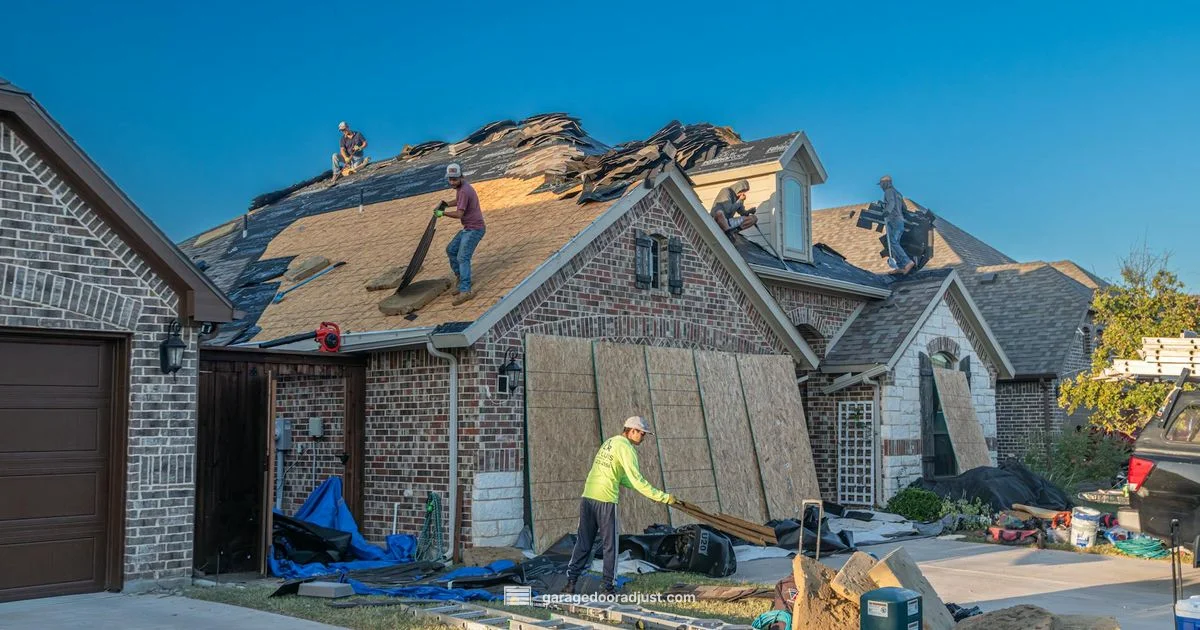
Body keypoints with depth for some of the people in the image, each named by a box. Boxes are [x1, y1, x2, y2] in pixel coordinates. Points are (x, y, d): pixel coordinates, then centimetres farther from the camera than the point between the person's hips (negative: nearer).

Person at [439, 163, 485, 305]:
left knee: (463, 257, -20)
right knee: (451, 250, 18)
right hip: (468, 228, 10)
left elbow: (459, 214, -26)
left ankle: (465, 290, -28)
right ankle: (461, 279, 25)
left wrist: (443, 213, -14)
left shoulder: (464, 191, -21)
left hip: (474, 229, -10)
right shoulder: (461, 186, 9)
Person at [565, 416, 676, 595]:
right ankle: (609, 587, 9)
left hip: (588, 497, 7)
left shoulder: (609, 442, 19)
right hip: (606, 501, -7)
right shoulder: (626, 448, -8)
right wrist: (662, 497, -11)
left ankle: (571, 581, 10)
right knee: (610, 545, 4)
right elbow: (636, 480, -15)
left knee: (583, 542, 11)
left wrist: (650, 493, 20)